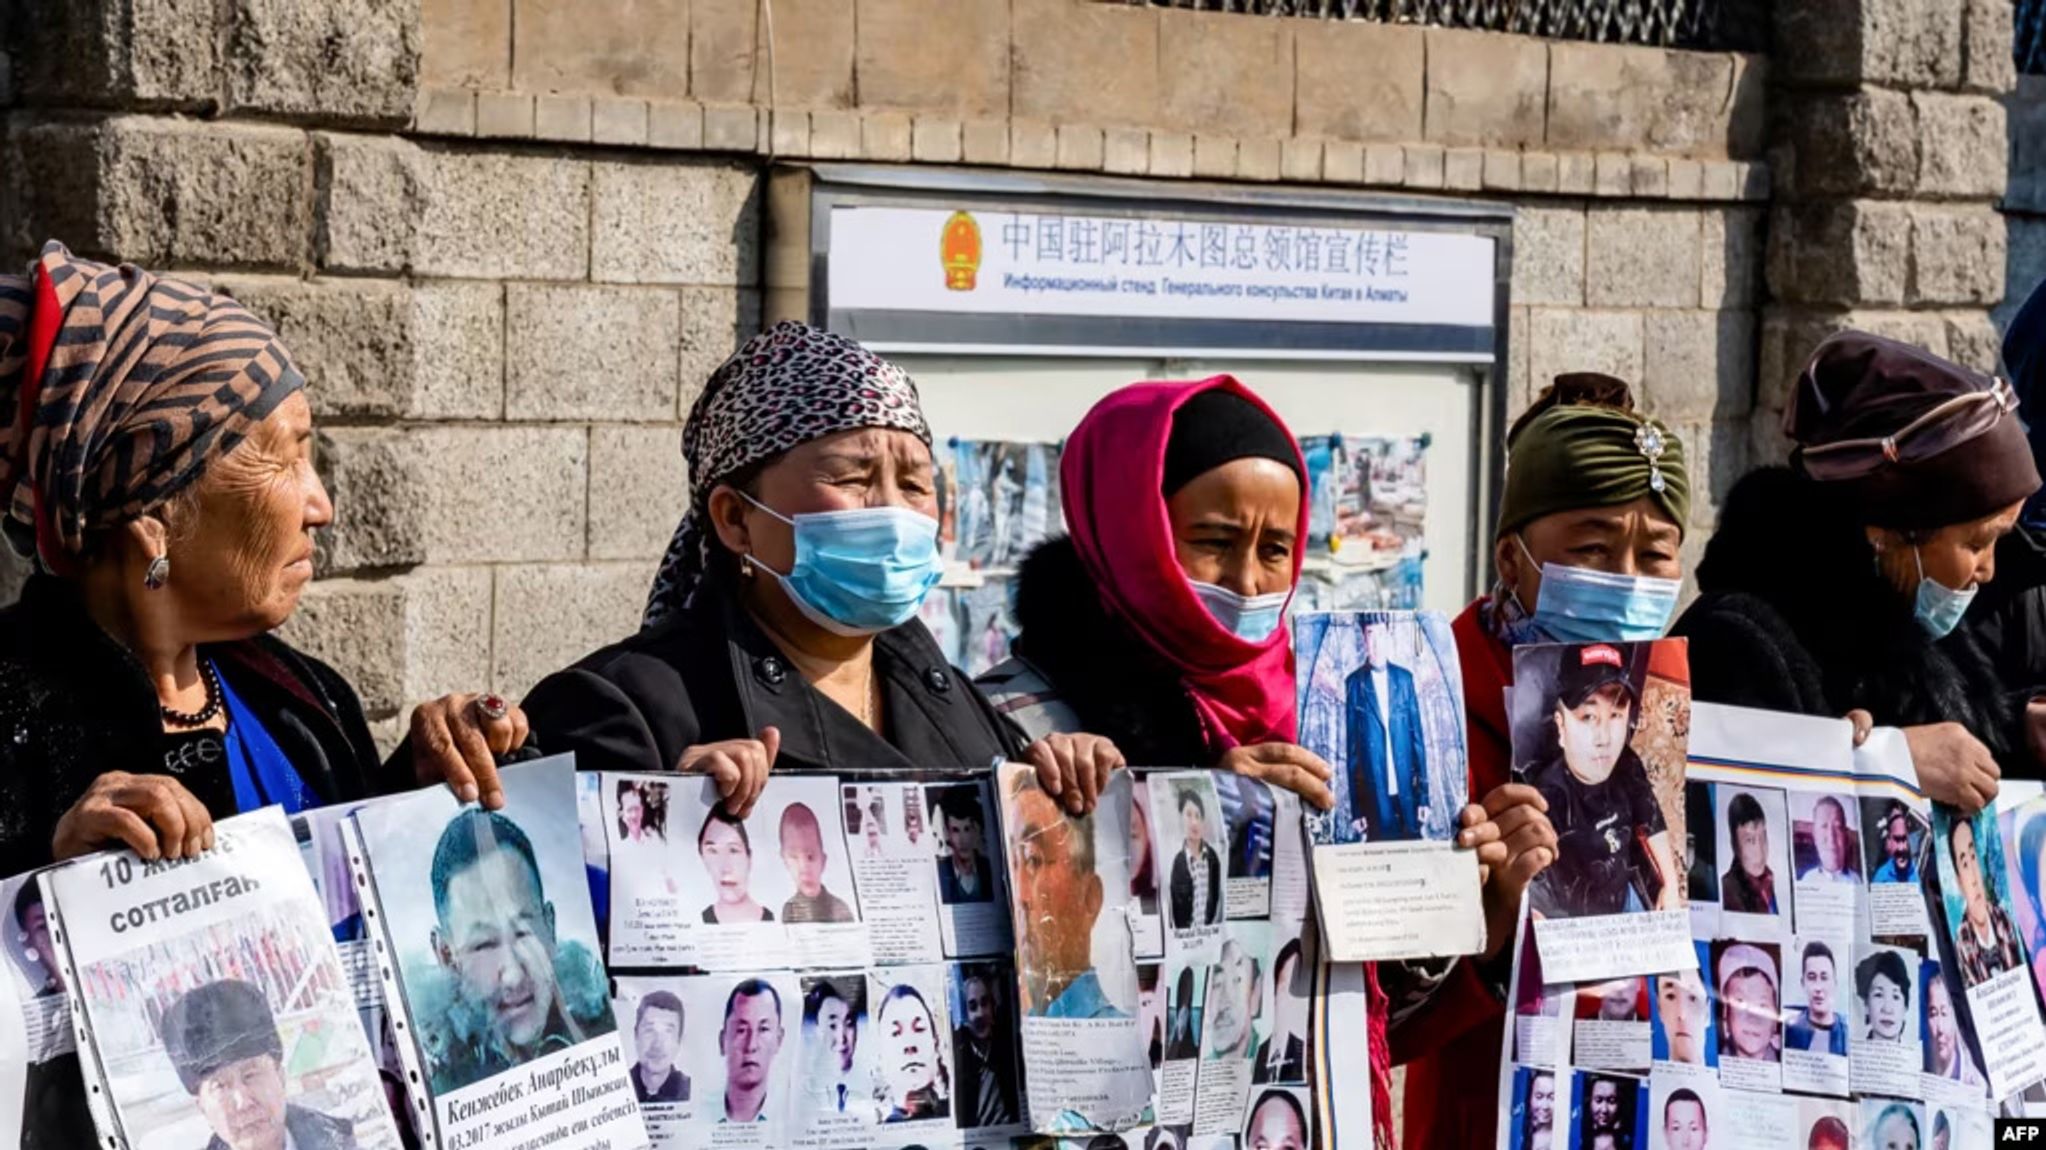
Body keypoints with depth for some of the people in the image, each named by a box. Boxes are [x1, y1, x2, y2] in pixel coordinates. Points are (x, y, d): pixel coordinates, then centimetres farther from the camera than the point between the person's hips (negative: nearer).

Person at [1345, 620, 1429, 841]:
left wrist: (1423, 794, 4)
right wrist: (1355, 809, -2)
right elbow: (1352, 746, 1)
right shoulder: (1355, 683, 0)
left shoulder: (1404, 678, 8)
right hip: (1374, 795, -2)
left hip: (1406, 791, 2)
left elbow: (1417, 737, 9)